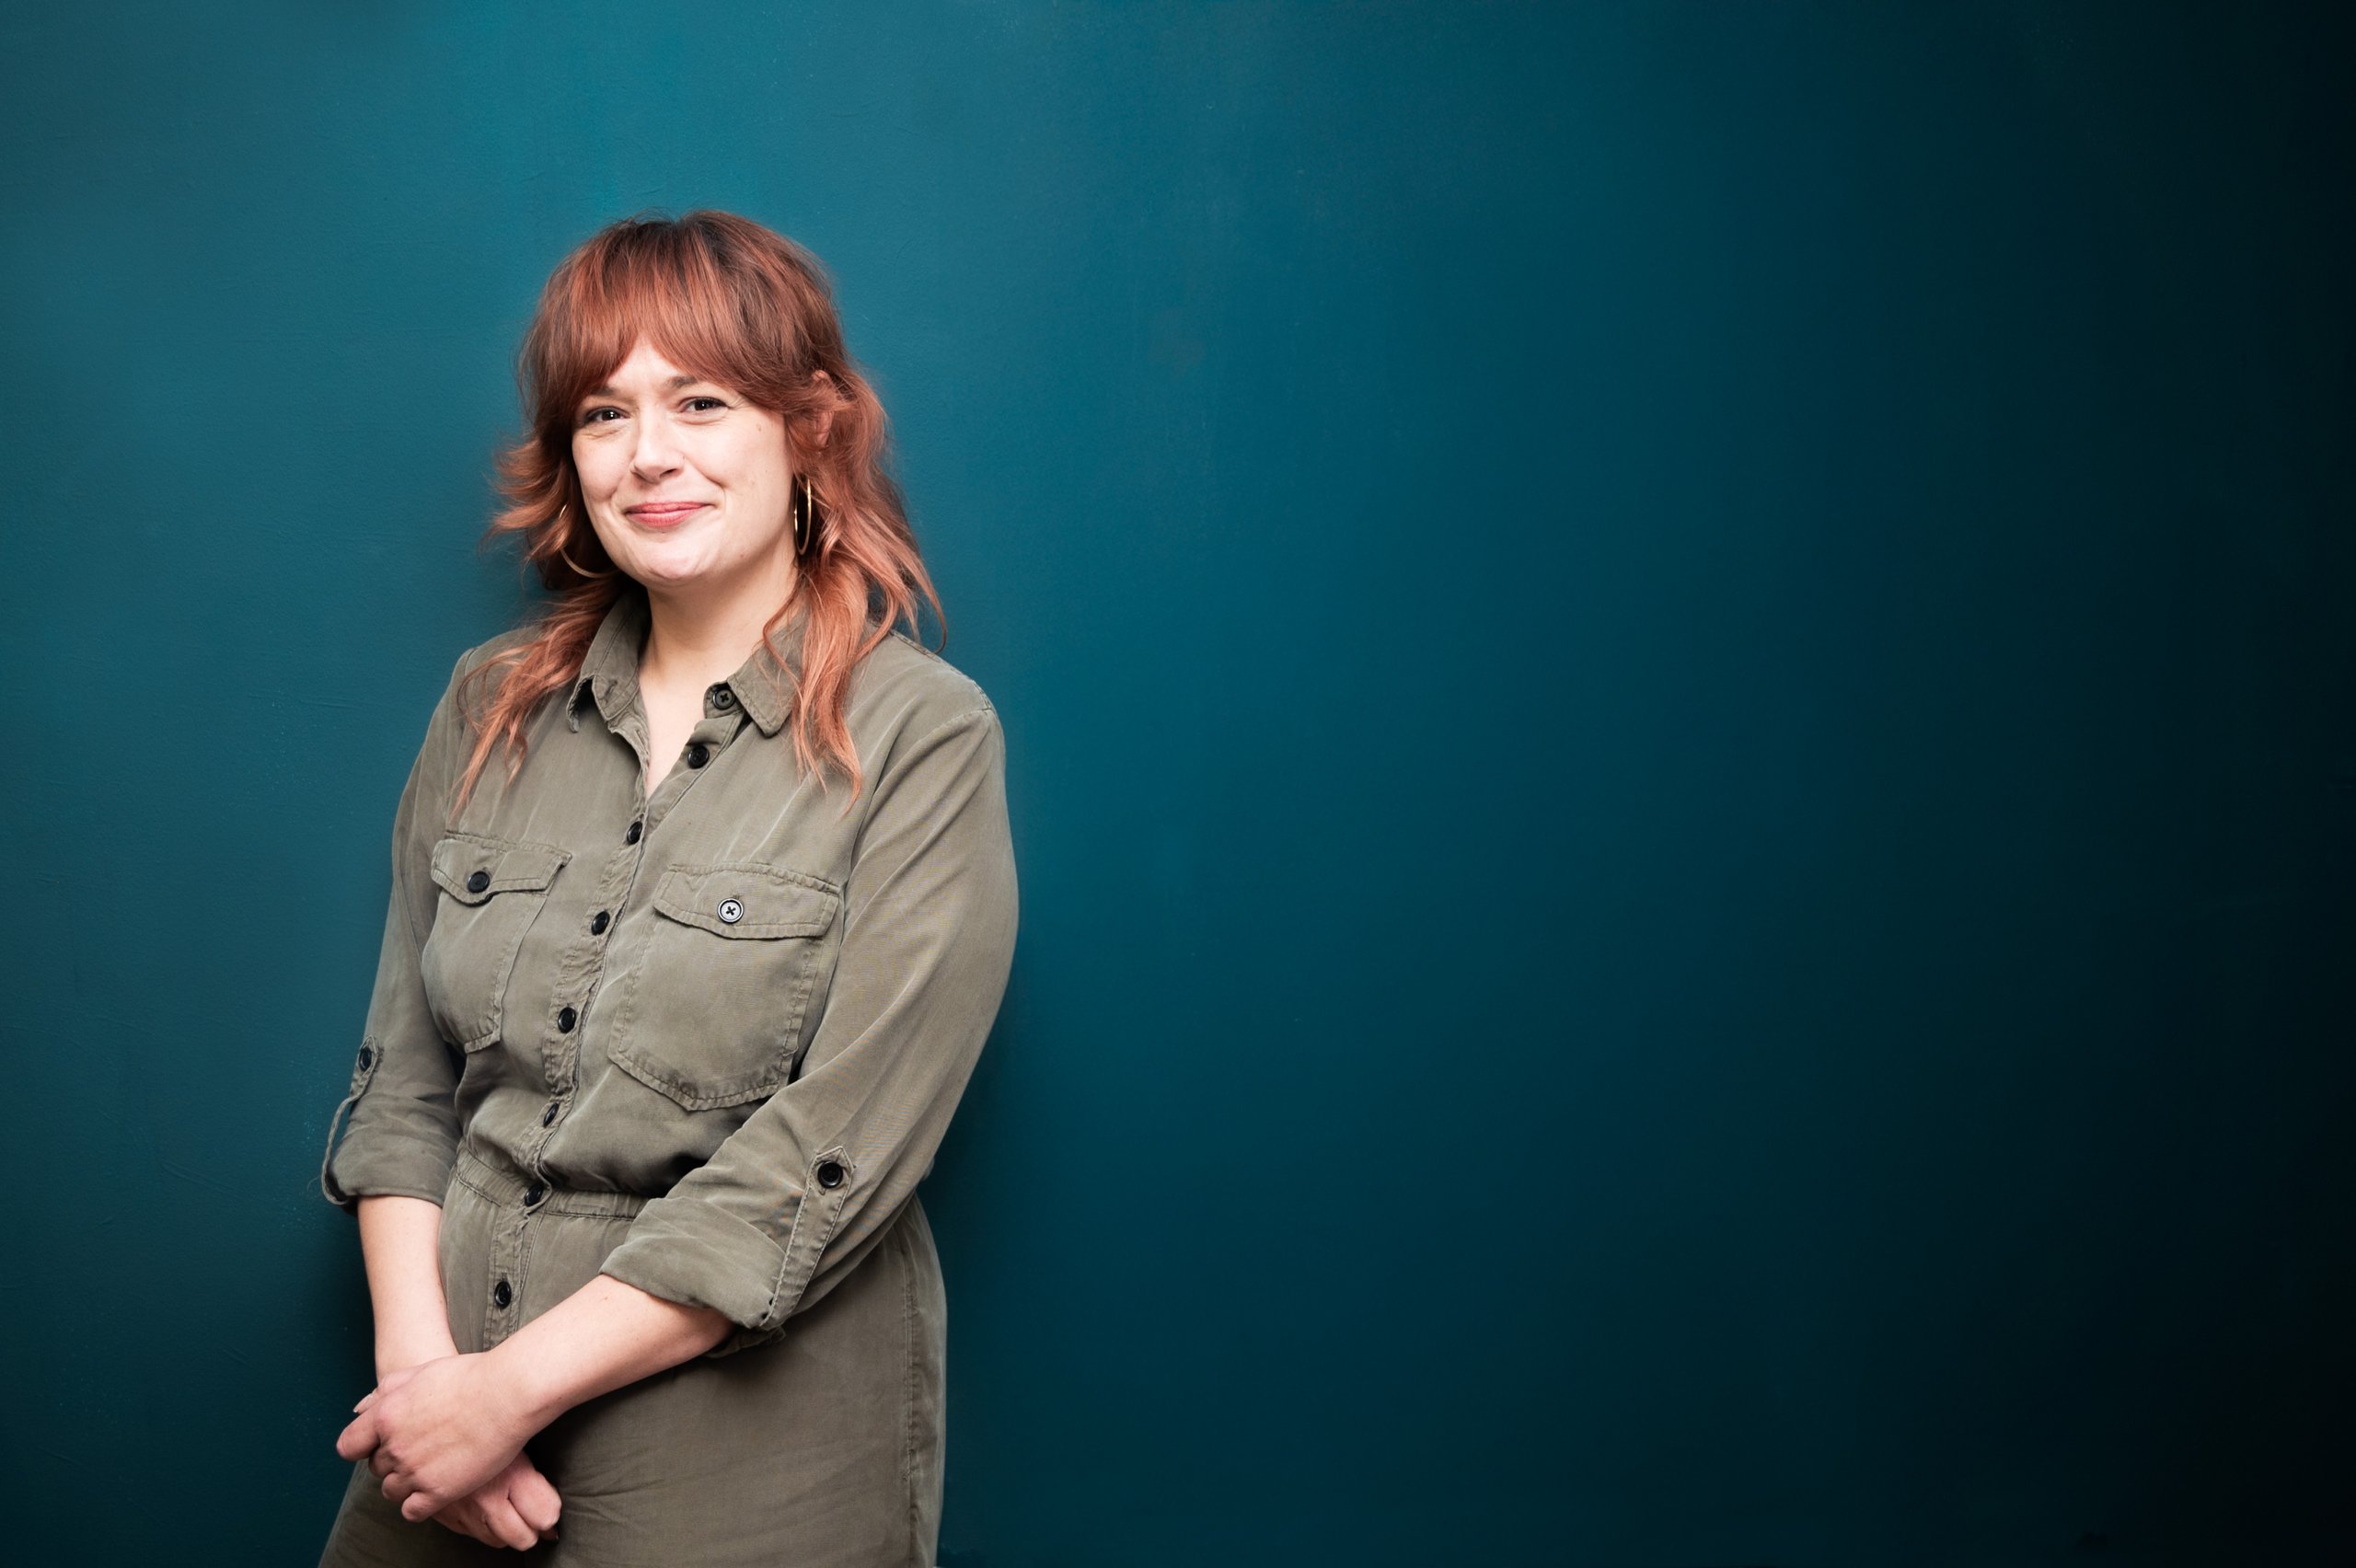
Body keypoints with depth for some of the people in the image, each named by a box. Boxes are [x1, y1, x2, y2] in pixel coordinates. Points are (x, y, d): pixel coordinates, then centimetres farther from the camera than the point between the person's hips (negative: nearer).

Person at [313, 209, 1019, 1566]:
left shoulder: (923, 740, -12)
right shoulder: (494, 707, 4)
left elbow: (828, 1161, -17)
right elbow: (405, 1076, 5)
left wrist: (518, 1384, -16)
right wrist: (418, 1359, -9)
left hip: (751, 1457, -4)